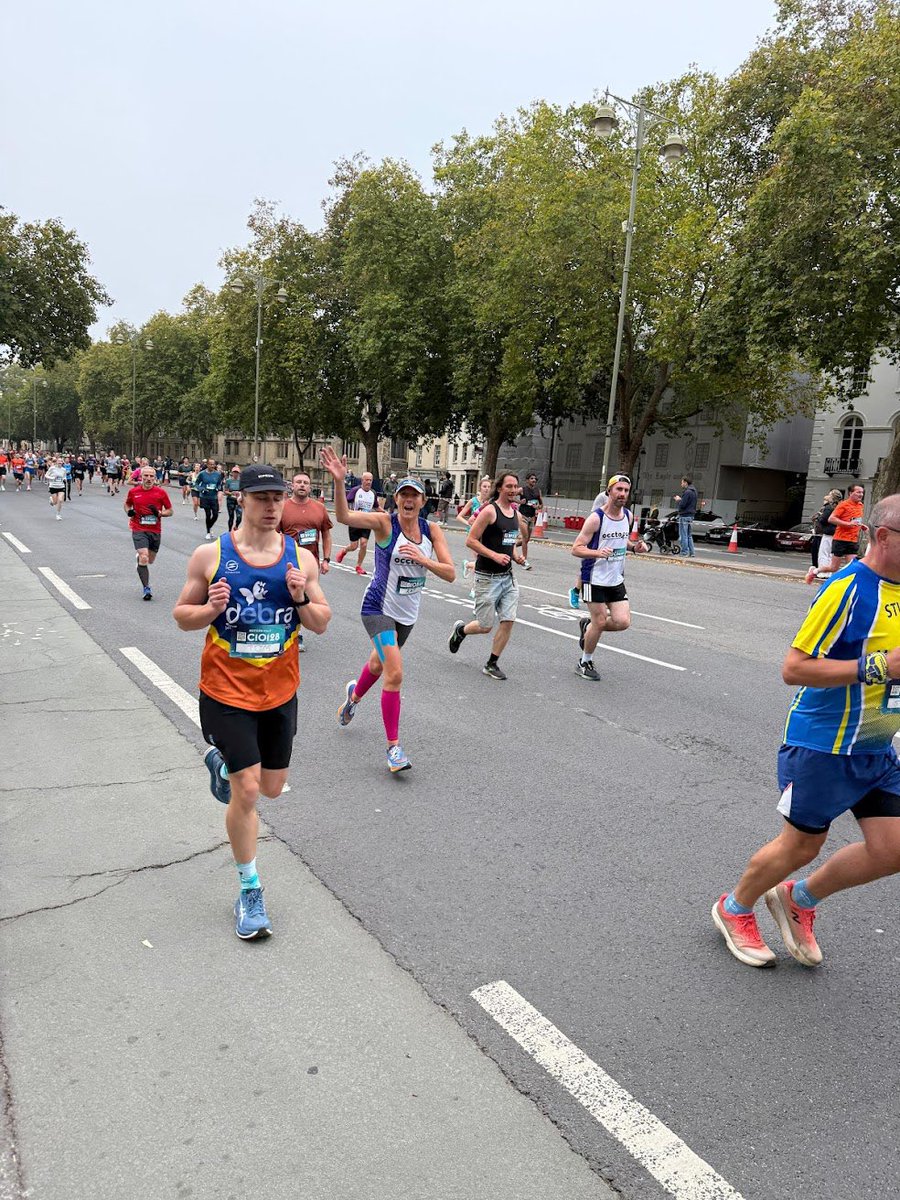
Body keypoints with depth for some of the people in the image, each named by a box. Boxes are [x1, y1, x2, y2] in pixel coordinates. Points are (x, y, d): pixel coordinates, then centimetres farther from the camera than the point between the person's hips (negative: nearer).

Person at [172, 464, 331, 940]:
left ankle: (221, 763, 49)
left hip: (280, 691, 4)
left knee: (272, 787, 16)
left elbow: (322, 623, 3)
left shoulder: (300, 557, -1)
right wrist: (211, 609, -20)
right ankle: (250, 890, 16)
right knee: (247, 793, -5)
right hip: (226, 692, -3)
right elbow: (181, 615, 1)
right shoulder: (210, 555, -7)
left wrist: (302, 600, -18)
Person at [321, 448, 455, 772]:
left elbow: (450, 574, -7)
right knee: (395, 674, -19)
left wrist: (422, 559, -24)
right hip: (379, 608, -5)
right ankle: (393, 746, -5)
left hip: (408, 613, 6)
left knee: (378, 664, 26)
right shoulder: (384, 522, -15)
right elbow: (343, 516, -30)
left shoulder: (432, 530, -3)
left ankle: (354, 695, 60)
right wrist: (339, 481, -45)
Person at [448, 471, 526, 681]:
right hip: (488, 577, -7)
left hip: (507, 576, 7)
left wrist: (516, 556, 5)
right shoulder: (490, 511, -13)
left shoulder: (516, 514, 10)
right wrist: (495, 555, -22)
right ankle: (460, 630, 32)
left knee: (508, 621, -1)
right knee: (485, 626, 0)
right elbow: (471, 540, -15)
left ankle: (492, 664, 13)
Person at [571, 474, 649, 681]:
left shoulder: (628, 516, 5)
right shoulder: (596, 518, -15)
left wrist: (635, 547, 3)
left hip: (617, 580, 6)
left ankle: (587, 626, 25)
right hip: (595, 579, -6)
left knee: (623, 622, -4)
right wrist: (597, 552, -33)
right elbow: (576, 549, -15)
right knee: (600, 622, -1)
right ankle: (585, 663, 21)